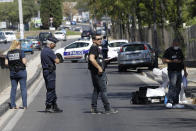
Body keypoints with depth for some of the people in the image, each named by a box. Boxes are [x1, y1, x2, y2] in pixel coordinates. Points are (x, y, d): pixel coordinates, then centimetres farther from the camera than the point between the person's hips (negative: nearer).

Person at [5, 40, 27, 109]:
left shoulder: (9, 53, 3)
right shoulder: (21, 52, -9)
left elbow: (6, 63, 3)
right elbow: (24, 62, -13)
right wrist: (25, 60, 8)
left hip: (12, 72, 4)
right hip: (21, 72, -4)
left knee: (13, 88, 9)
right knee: (23, 88, 1)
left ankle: (13, 105, 6)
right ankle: (24, 105, -2)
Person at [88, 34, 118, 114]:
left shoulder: (97, 48, 19)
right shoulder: (94, 48, -14)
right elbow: (92, 59, -28)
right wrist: (99, 68, -23)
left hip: (99, 71, 11)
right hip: (97, 72, -11)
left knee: (96, 89, 10)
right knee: (103, 90, -7)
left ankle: (94, 108, 11)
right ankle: (107, 109, -6)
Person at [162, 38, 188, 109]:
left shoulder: (179, 51, 15)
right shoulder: (168, 51, -5)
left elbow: (182, 61, 20)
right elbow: (164, 60, -11)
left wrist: (185, 71, 17)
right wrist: (173, 61, -20)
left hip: (179, 71, 7)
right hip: (172, 71, -7)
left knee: (178, 88, 6)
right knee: (172, 86, -18)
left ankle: (175, 103, 9)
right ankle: (169, 102, -22)